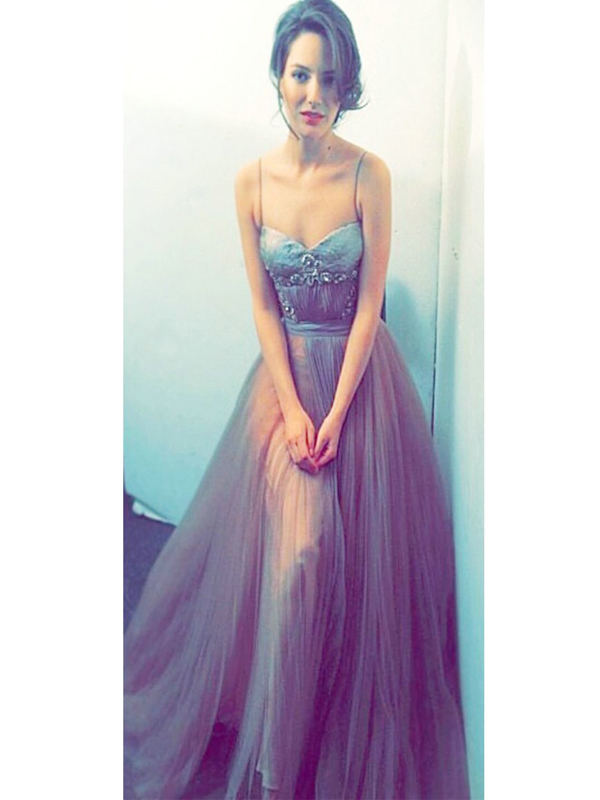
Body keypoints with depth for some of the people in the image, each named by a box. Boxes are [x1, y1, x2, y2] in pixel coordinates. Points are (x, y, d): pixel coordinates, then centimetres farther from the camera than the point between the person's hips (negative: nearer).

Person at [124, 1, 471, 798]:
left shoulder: (369, 174, -9)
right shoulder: (252, 180, -2)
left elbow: (370, 302, -10)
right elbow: (263, 306, -2)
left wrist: (336, 416, -14)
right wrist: (293, 410, -10)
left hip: (359, 372, -2)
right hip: (286, 373, 2)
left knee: (358, 548, 1)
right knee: (280, 546, 3)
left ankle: (348, 733, 25)